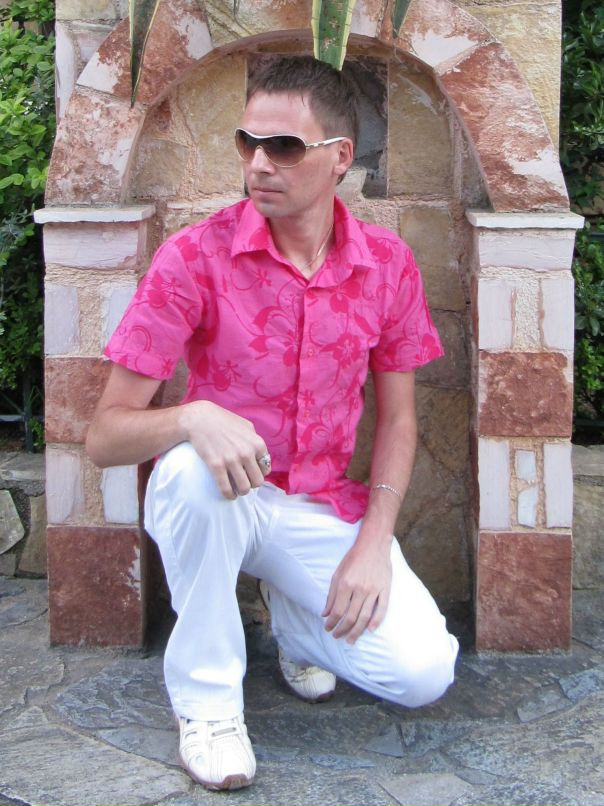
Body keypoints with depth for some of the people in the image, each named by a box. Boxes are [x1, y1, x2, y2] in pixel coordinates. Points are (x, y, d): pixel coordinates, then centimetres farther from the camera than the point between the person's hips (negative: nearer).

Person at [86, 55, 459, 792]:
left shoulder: (387, 264, -4)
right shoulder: (194, 257, -15)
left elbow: (396, 417, 5)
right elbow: (104, 436, -16)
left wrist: (373, 543, -8)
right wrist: (193, 418, -38)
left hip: (325, 509, 3)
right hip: (220, 499, -2)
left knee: (423, 672, -15)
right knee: (192, 466, -38)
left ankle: (294, 612, 18)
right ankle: (205, 696, -17)